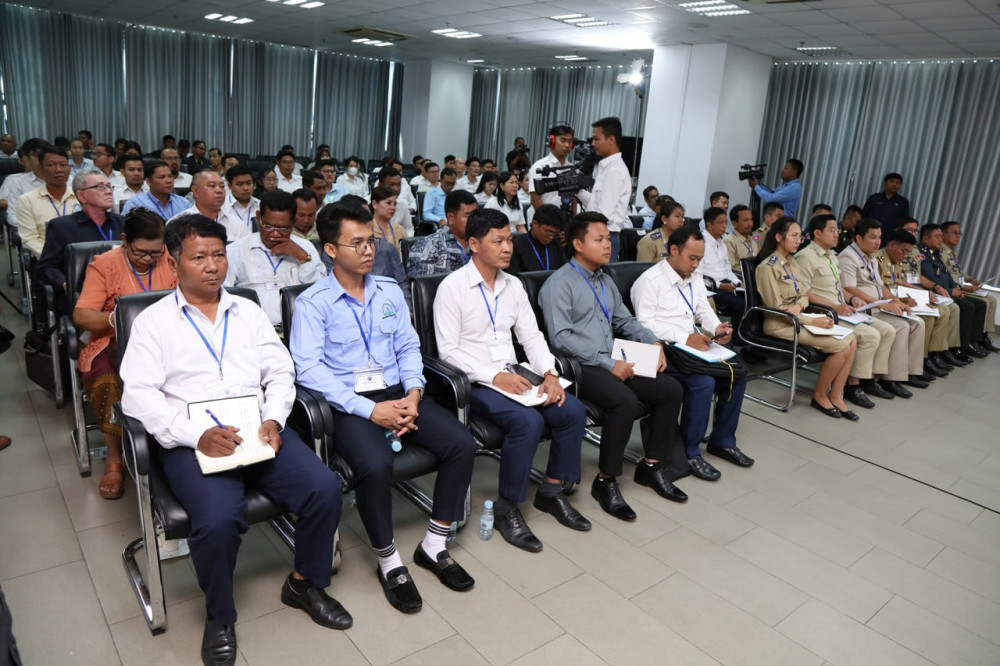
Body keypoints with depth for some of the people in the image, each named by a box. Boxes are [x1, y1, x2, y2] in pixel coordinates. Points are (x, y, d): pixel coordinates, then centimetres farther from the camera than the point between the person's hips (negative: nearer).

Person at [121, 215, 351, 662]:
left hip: (258, 431, 4)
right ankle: (220, 617, 1)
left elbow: (280, 373, 12)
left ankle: (305, 583, 9)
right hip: (192, 442, -3)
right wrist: (197, 436, -19)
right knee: (219, 519, -31)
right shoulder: (153, 321, 6)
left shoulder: (249, 312, 16)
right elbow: (138, 394, -5)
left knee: (326, 488, -19)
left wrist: (273, 419, -7)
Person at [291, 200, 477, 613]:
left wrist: (413, 394, -8)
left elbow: (409, 348, 12)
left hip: (397, 392, 5)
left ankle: (434, 545, 3)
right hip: (349, 403, -5)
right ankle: (388, 561, -6)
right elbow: (309, 369, -13)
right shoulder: (313, 302, -4)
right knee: (375, 465, -33)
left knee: (462, 444, -15)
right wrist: (370, 409, -21)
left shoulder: (390, 291, 13)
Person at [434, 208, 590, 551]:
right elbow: (448, 350, -14)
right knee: (528, 421, -30)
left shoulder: (514, 285, 10)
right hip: (474, 382, -6)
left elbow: (532, 336, 10)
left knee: (573, 411, -11)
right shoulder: (453, 287, -10)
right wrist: (494, 377, -22)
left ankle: (552, 491, 9)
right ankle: (507, 509, -9)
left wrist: (549, 373, -8)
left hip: (512, 376, 7)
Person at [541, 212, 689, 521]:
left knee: (671, 389, -4)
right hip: (580, 367, -8)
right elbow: (560, 337, -18)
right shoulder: (559, 284, -8)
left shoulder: (605, 280, 18)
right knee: (625, 401, -31)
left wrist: (653, 342, 3)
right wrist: (608, 363, -20)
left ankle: (652, 465, 9)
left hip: (613, 362, 8)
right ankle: (605, 481, -14)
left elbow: (625, 320, 22)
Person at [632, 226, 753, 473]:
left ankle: (723, 441, 12)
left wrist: (717, 328, -6)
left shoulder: (694, 278, 14)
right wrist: (684, 338, -26)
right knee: (704, 382, -28)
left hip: (692, 345, 8)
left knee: (737, 375, -5)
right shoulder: (650, 280, -12)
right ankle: (689, 451, -11)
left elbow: (704, 311, 18)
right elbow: (645, 324, -19)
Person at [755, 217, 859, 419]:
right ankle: (819, 396, 0)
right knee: (842, 346, -18)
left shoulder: (792, 262, 13)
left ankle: (836, 397, -2)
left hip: (798, 319, 8)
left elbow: (804, 295, 13)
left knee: (851, 340, -9)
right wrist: (813, 321, -19)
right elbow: (776, 308, -16)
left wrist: (799, 306, -13)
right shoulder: (768, 267, -13)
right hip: (781, 325, -8)